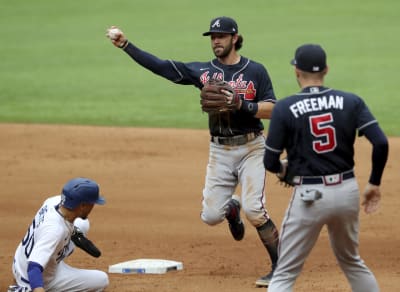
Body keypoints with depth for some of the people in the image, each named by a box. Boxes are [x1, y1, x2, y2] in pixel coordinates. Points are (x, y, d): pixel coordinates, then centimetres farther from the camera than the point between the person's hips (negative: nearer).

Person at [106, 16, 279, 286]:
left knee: (253, 209, -17)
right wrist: (124, 44, -5)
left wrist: (242, 105, -22)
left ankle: (281, 267, -5)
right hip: (219, 151, 4)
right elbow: (159, 66, 1)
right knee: (211, 215, -1)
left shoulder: (255, 71, -3)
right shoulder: (203, 71, 5)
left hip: (251, 148, -4)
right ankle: (231, 208, 36)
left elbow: (273, 110, -6)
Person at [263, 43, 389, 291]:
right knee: (351, 261, 26)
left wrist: (285, 169, 18)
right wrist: (374, 184, 5)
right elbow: (381, 143, -9)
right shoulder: (351, 102, 1)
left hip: (309, 196, -4)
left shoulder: (285, 108, -7)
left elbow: (270, 162, -5)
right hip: (347, 190, 4)